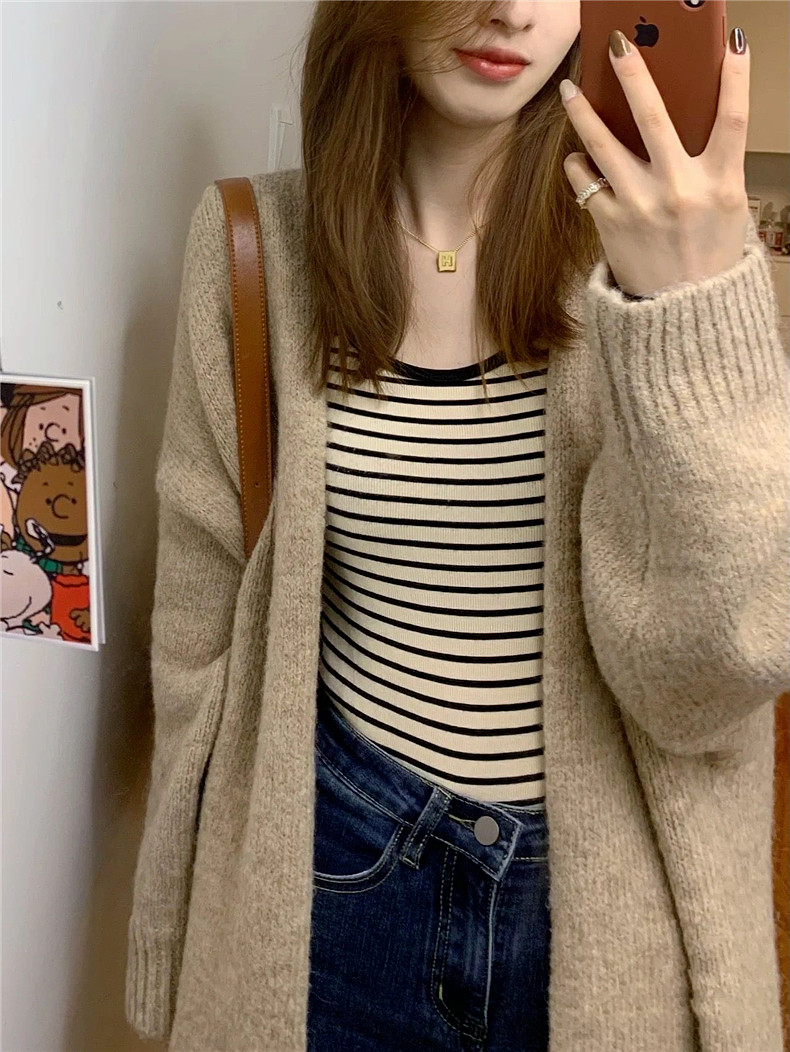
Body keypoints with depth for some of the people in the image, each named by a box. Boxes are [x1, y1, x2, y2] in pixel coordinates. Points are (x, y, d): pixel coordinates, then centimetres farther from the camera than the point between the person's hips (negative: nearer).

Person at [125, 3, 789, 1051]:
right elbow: (200, 620, 0)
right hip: (331, 870, 1)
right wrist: (178, 945, 6)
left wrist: (695, 303, -28)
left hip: (609, 893, 0)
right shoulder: (257, 244, -7)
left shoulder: (648, 239, -11)